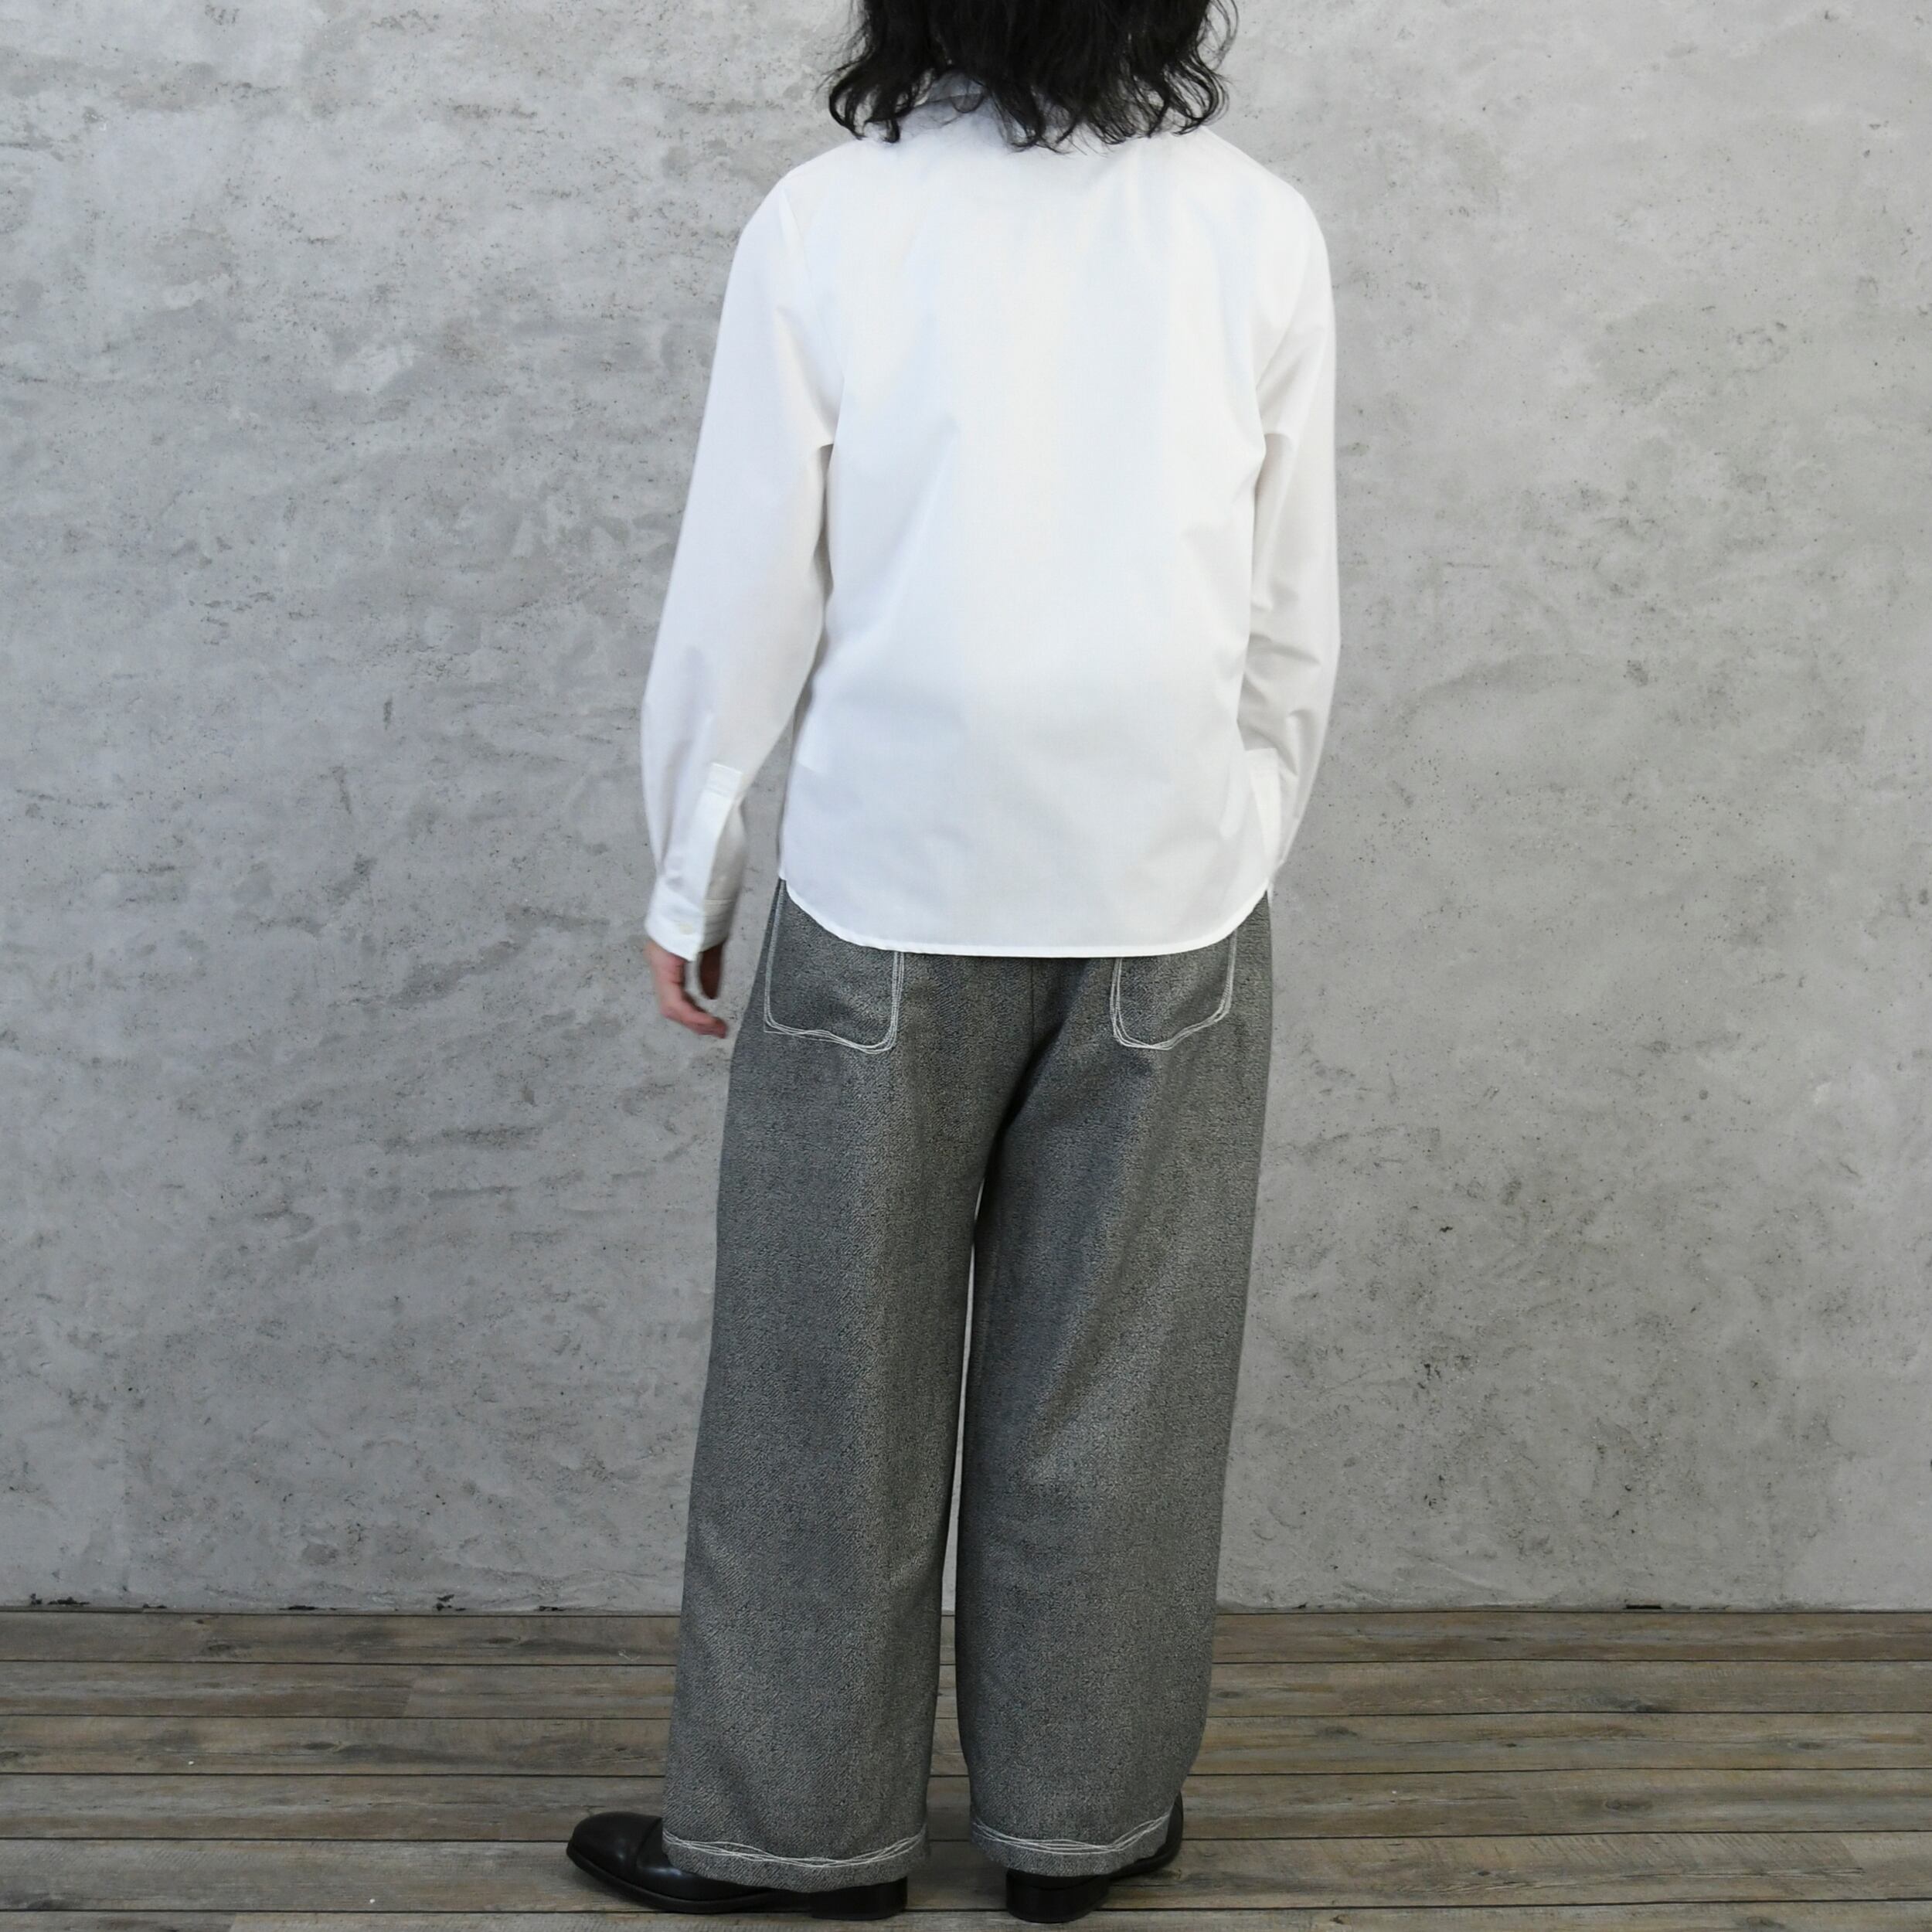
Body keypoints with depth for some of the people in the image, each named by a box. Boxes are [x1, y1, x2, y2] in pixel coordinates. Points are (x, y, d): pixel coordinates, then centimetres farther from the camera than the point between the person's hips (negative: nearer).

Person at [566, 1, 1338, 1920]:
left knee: (833, 1387, 11)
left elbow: (745, 596, -4)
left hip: (889, 897, -1)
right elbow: (1292, 622, 2)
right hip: (1168, 901, 2)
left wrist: (688, 878, 8)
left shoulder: (825, 221, -8)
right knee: (1109, 1390, 12)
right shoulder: (1258, 230, -3)